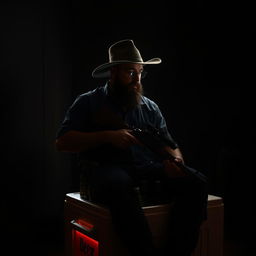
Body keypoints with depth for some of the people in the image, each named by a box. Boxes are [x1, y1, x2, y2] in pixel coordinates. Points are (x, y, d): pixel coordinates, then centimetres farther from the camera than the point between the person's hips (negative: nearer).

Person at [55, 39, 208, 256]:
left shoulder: (150, 107, 22)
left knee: (194, 182, -24)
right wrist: (107, 136, -11)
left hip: (149, 170, 4)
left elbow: (170, 146, 21)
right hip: (107, 170, -3)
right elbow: (62, 142, 2)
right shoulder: (88, 102, 12)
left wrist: (175, 161, -5)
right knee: (119, 184, -40)